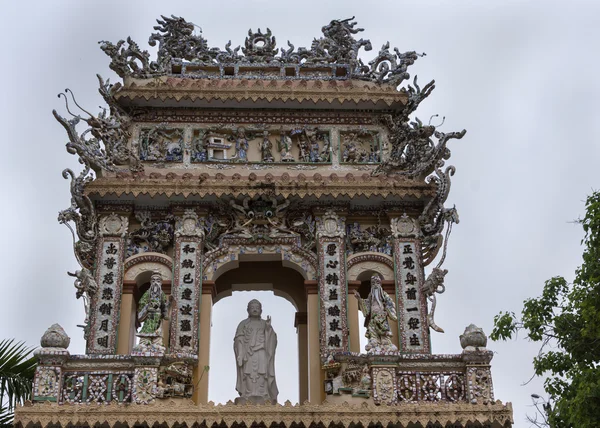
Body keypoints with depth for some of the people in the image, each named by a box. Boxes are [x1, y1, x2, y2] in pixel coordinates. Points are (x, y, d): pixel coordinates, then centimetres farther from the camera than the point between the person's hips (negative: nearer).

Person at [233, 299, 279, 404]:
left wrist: (269, 328, -11)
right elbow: (238, 340, 5)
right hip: (248, 356, -1)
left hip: (261, 356, 1)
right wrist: (240, 355, -8)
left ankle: (262, 401, -15)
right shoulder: (243, 324, 14)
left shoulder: (265, 324, 17)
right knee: (249, 379, -11)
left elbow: (271, 340, 6)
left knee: (261, 379, -11)